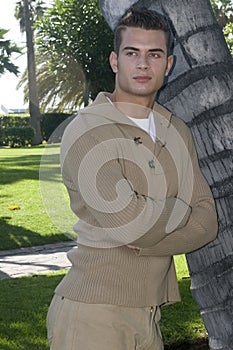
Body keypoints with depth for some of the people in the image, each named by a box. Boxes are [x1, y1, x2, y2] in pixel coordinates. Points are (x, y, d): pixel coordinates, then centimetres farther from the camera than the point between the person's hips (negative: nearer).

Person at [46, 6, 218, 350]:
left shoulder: (177, 131, 10)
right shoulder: (85, 131, -12)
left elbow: (206, 224, 3)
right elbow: (129, 221, -24)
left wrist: (142, 243, -13)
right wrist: (181, 209, -4)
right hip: (91, 312, -6)